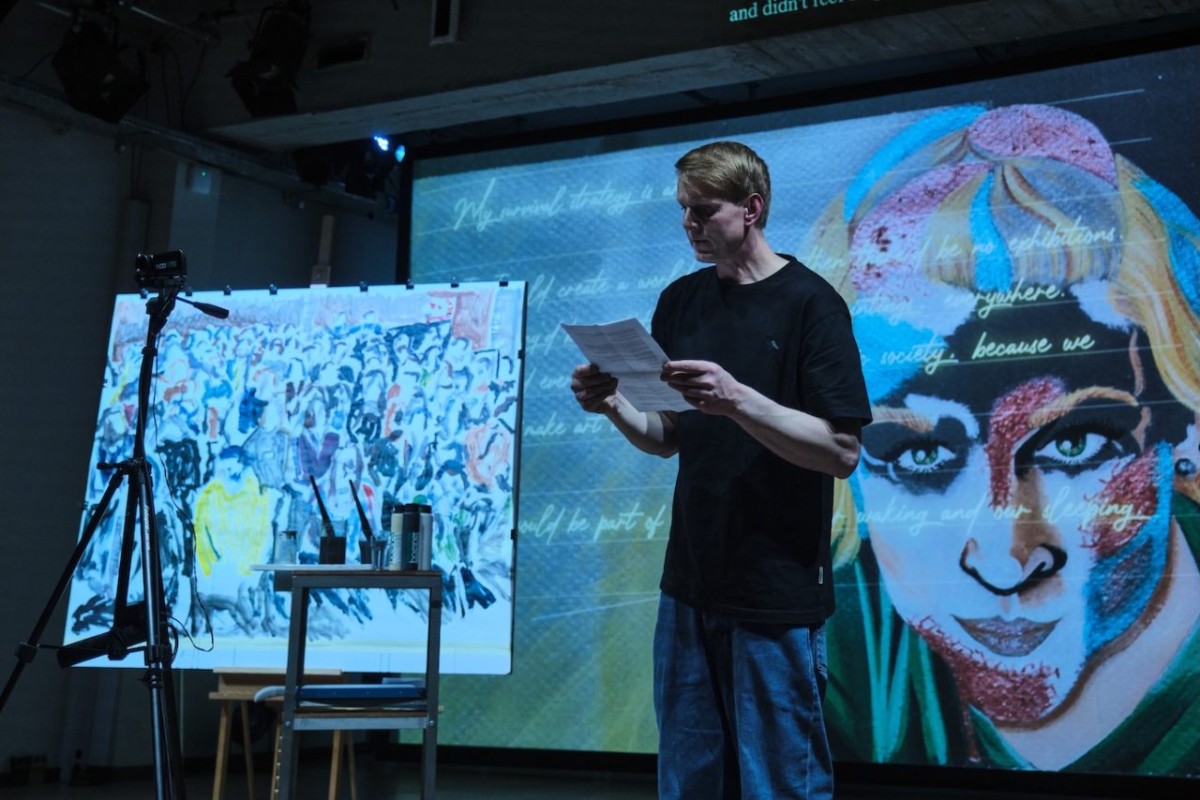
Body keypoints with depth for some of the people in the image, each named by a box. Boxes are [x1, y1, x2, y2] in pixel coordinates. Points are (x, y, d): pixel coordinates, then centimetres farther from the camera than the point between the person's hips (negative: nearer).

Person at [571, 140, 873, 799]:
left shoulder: (808, 301, -8)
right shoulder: (681, 302, 9)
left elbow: (842, 450, -14)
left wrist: (736, 399, -27)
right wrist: (614, 407, -6)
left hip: (776, 596, -6)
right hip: (691, 585, 6)